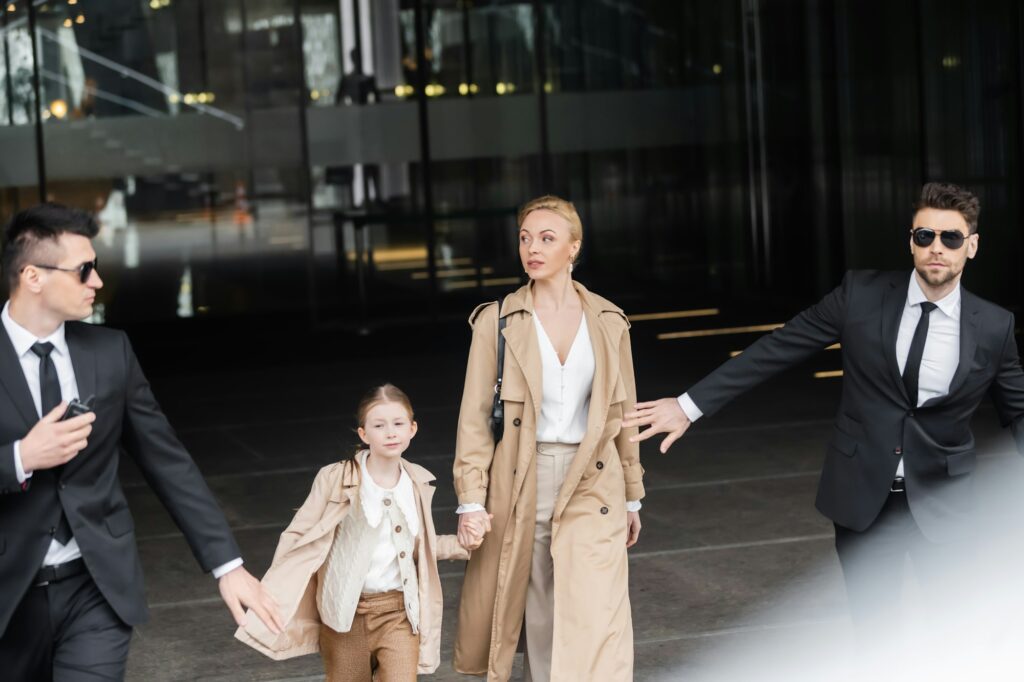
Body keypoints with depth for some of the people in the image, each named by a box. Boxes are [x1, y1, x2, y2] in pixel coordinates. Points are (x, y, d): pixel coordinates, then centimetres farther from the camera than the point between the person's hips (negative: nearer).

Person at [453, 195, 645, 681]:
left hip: (591, 485, 1)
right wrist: (471, 500, -8)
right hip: (523, 485, -1)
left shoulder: (608, 322, 5)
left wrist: (632, 496, 14)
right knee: (540, 621, 7)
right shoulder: (496, 321, -1)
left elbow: (623, 414, 12)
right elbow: (475, 416, -1)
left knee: (595, 620, -8)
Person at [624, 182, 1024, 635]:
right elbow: (777, 349, -3)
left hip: (942, 503, 0)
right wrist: (690, 405, -5)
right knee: (874, 634, 7)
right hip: (862, 496, 0)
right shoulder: (861, 295, -5)